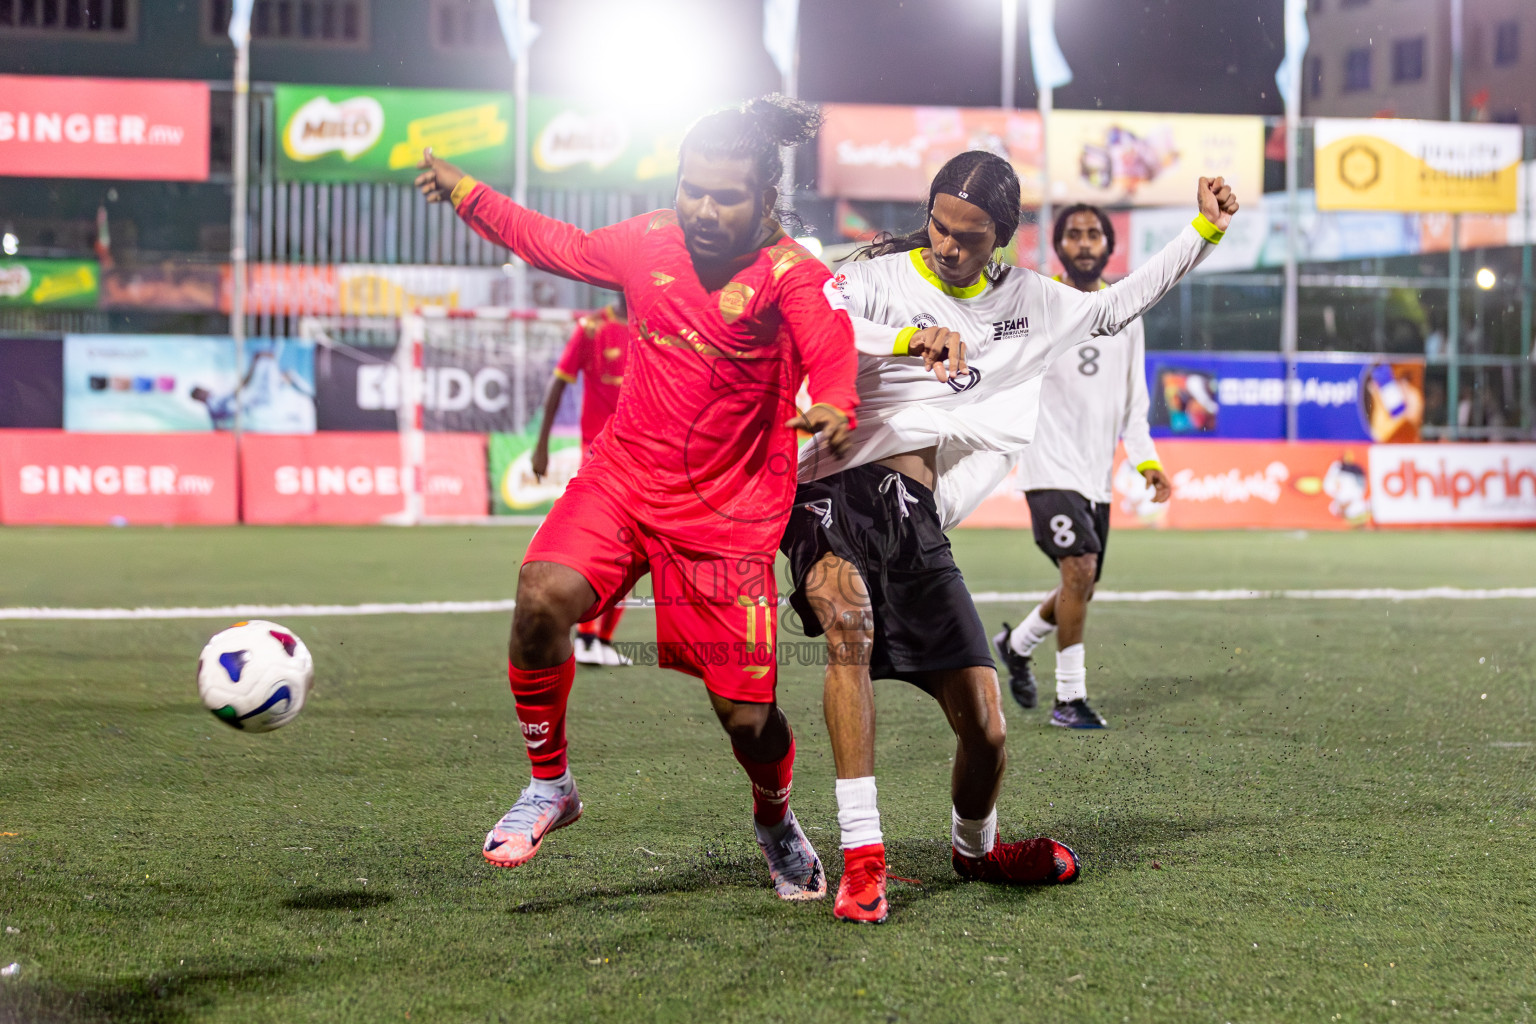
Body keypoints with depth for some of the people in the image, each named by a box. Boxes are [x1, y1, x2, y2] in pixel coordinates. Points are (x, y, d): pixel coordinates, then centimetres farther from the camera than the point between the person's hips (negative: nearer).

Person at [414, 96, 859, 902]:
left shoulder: (790, 273, -14)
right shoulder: (649, 243, 1)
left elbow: (833, 350, -33)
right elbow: (560, 246, 21)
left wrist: (833, 409, -55)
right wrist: (465, 193, 24)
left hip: (729, 515, -3)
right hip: (623, 479, 3)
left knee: (747, 717, -5)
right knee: (542, 598, -25)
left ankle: (775, 822, 32)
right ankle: (549, 785, -2)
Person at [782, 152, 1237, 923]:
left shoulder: (1023, 302, 19)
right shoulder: (878, 281, 3)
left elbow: (1114, 310, 34)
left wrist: (1203, 232, 29)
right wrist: (910, 337, -28)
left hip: (918, 528, 4)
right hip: (836, 492, -4)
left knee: (984, 727, 0)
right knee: (849, 623, -37)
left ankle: (975, 847, 35)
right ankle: (862, 857, -34)